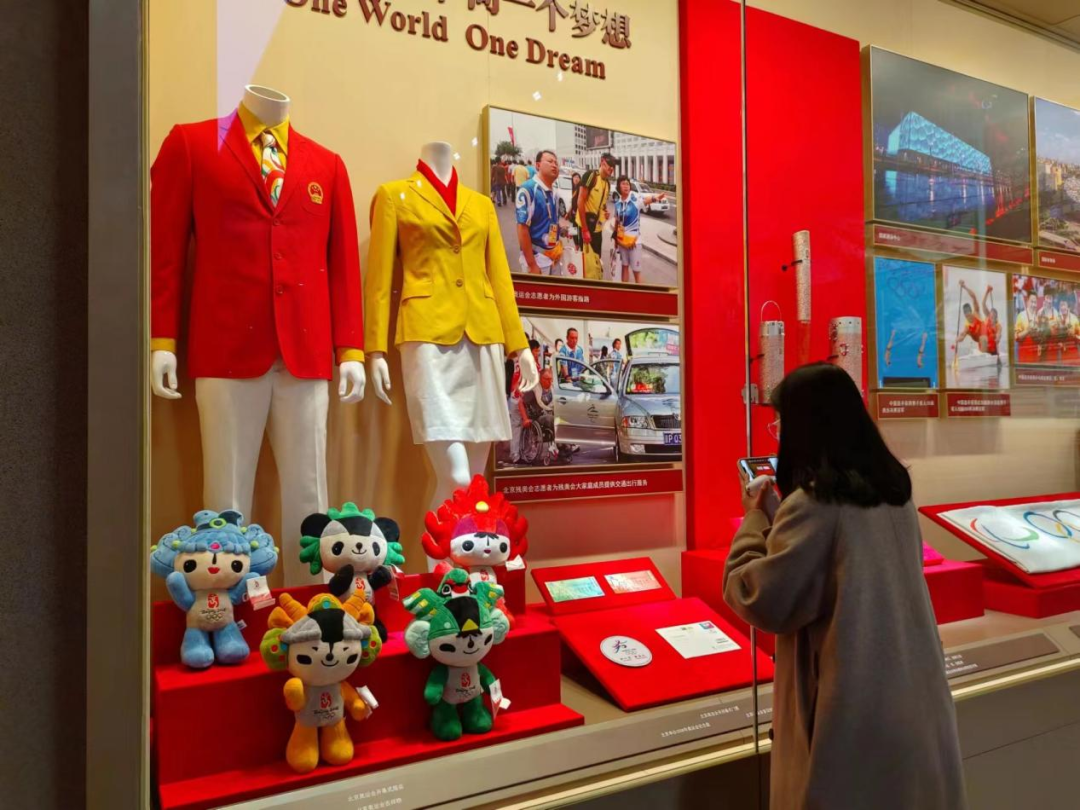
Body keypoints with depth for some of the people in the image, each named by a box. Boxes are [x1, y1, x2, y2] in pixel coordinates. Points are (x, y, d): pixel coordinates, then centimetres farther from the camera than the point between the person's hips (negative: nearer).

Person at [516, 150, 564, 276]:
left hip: (555, 256, 8)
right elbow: (522, 228, -20)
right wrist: (532, 265, -22)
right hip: (537, 256, -8)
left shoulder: (554, 192, 9)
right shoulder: (528, 190, -16)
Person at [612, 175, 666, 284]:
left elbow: (647, 199, -35)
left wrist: (655, 198, -56)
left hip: (634, 239, -5)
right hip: (622, 239, 5)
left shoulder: (635, 198, -14)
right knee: (624, 266, 16)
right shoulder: (618, 202, 1)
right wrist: (615, 238, 14)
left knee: (636, 270, 0)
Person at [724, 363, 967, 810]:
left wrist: (756, 520, -5)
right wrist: (778, 515, 13)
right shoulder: (894, 487, 4)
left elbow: (763, 602, -16)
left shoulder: (812, 505, -21)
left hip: (852, 708, -7)